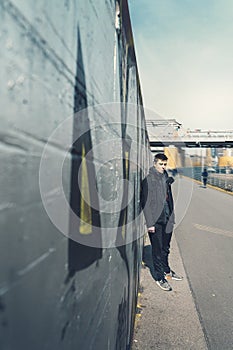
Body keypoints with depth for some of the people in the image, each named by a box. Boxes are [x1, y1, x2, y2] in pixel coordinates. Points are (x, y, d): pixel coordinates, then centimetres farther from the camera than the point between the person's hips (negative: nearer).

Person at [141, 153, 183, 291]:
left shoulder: (167, 178, 9)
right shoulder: (148, 179, -11)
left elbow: (170, 199, 15)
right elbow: (146, 203, -14)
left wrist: (172, 218, 13)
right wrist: (150, 223, -16)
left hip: (167, 220, 6)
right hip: (156, 221, -6)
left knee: (166, 248, 20)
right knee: (157, 250, 7)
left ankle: (166, 271, 38)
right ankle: (160, 277, 20)